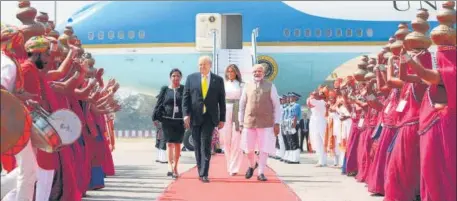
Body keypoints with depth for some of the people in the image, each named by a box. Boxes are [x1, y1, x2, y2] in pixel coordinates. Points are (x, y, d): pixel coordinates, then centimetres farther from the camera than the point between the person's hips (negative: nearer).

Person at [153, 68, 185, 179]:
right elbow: (159, 104, 6)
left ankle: (175, 167, 15)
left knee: (177, 144, 5)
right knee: (169, 143, -4)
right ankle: (170, 166, -8)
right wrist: (156, 118, 1)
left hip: (180, 121, 0)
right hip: (167, 120, 0)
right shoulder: (165, 89, 6)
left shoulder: (184, 89, 4)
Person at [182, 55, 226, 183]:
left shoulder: (218, 80, 4)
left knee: (206, 145, -10)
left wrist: (222, 119, 3)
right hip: (195, 117, 2)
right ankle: (201, 171, 19)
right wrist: (186, 114, -9)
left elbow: (222, 101, 5)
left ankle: (204, 174, -9)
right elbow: (185, 98, 2)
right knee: (197, 146, 8)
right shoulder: (191, 78, 5)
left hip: (209, 117, -1)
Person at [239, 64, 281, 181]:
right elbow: (242, 105, 10)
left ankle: (260, 173, 9)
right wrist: (241, 122, 6)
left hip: (266, 123, -2)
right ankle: (252, 166, 35)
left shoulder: (270, 86, 1)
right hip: (249, 122, 2)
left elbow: (277, 105, 1)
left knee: (264, 149, -1)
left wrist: (277, 123, -5)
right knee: (248, 149, 7)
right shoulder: (247, 87, 7)